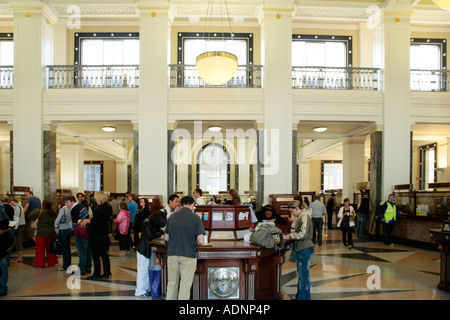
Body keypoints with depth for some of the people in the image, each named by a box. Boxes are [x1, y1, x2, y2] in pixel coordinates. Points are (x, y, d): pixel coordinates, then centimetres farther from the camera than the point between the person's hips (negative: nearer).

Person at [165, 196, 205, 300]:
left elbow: (166, 238, 10)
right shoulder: (195, 218, -6)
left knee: (172, 284, 15)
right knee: (185, 286, 5)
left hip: (172, 254, 4)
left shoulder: (172, 216, 5)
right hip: (188, 254, -4)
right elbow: (200, 241, -9)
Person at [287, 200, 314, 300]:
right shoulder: (299, 217, 13)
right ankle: (299, 296, 30)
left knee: (303, 275, -2)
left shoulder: (305, 217, -16)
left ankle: (304, 297, 8)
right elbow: (295, 232, 15)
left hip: (305, 250, -10)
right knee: (301, 274, 19)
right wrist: (293, 222, 2)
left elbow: (303, 234, -25)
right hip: (301, 250, 10)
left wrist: (290, 235, -13)